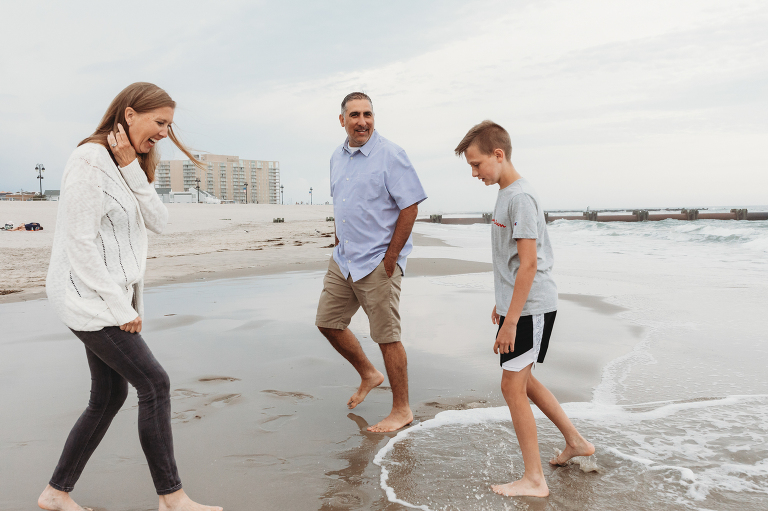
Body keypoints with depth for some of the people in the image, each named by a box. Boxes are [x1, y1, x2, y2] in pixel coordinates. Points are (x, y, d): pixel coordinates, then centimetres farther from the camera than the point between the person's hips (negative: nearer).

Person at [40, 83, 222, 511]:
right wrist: (121, 307, -17)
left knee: (109, 396, 12)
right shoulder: (91, 161, -15)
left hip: (115, 296, 9)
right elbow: (79, 243, -19)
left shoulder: (132, 164, 13)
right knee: (155, 384, -8)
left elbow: (159, 221, 0)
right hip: (90, 298, -9)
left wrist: (131, 168, -11)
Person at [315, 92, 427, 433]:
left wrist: (390, 258, -15)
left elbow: (410, 207, -14)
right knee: (328, 322, 12)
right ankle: (368, 374, 34)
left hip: (378, 261, -8)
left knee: (387, 336, -1)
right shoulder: (337, 158, 12)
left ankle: (402, 410, 14)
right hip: (343, 260, 8)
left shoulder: (390, 155, -11)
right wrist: (339, 246, 14)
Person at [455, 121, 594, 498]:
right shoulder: (506, 194, 12)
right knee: (521, 380, 19)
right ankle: (575, 442, 34)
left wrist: (510, 321, -22)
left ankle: (534, 480, 8)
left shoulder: (521, 197, -18)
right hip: (518, 305, 10)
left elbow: (529, 264, -23)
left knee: (512, 385, -4)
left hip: (530, 308, -10)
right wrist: (502, 303, 23)